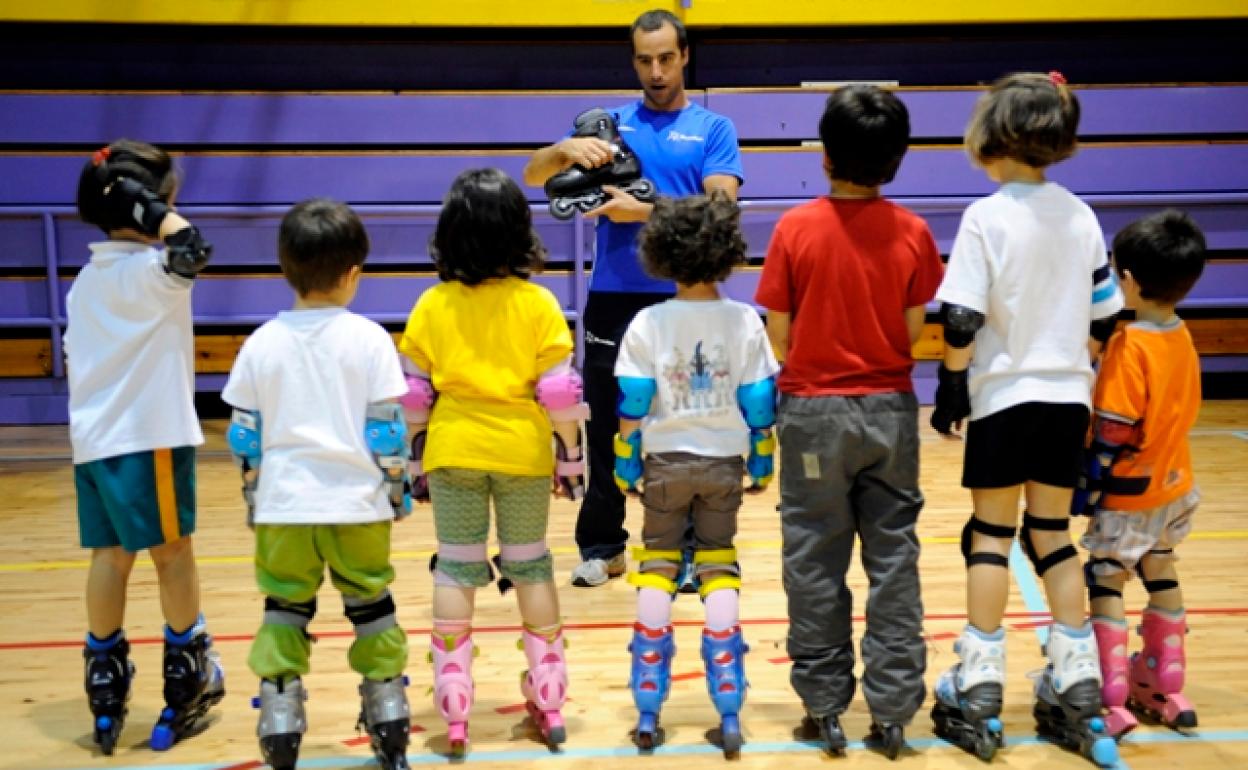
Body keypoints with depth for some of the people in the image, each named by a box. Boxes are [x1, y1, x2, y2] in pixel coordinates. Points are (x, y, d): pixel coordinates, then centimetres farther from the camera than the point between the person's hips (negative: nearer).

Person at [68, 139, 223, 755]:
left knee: (110, 556, 10)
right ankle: (187, 676, 17)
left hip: (93, 439, 8)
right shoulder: (148, 268, -10)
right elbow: (191, 251, -31)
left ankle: (106, 690, 14)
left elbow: (78, 357, 19)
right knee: (173, 551, 5)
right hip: (147, 437, -8)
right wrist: (154, 215, -15)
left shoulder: (88, 277, 16)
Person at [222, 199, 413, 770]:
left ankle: (279, 723, 12)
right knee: (371, 607, 14)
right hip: (356, 504, -1)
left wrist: (253, 495, 16)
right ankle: (389, 720, 22)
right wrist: (398, 490, 7)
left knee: (284, 610, 13)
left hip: (283, 506, 1)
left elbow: (244, 435, 4)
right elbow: (386, 430, -5)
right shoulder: (369, 338, -6)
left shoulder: (262, 342, 0)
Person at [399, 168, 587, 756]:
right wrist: (571, 450, 2)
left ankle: (454, 713, 13)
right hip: (522, 450, 0)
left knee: (455, 568, 10)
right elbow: (560, 388, -8)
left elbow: (414, 390, 0)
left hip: (453, 450, 1)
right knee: (530, 566, 13)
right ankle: (549, 702, 21)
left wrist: (412, 453, 10)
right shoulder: (538, 303, -8)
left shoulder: (433, 305, -4)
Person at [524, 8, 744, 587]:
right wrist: (566, 148, -17)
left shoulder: (713, 129, 5)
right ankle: (601, 546, 20)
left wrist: (641, 211, -19)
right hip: (613, 301, 2)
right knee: (605, 430, 8)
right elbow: (533, 176, 4)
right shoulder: (610, 123, 11)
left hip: (683, 303, -2)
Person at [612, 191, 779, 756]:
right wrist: (761, 462, 8)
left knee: (656, 570, 11)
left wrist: (626, 465, 4)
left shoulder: (647, 324, -8)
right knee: (718, 570, 9)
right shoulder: (745, 321, -6)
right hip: (723, 463, 1)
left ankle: (648, 712, 13)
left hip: (665, 461, 0)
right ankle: (728, 713, 8)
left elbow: (631, 406, -7)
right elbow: (760, 403, -3)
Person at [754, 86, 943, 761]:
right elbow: (915, 334, -2)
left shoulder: (796, 228, -10)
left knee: (815, 563, 9)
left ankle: (825, 706, 17)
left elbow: (778, 337, -7)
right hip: (889, 408, 2)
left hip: (813, 410, -1)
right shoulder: (912, 232, -5)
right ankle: (891, 709, 14)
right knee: (893, 559, 10)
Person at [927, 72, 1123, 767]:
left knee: (991, 535, 6)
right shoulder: (1081, 216, 4)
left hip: (1004, 397, -4)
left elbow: (963, 320, -15)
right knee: (1054, 536, 12)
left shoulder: (987, 216, -12)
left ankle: (978, 696, 10)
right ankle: (1077, 695, 15)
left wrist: (951, 391, -4)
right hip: (1067, 398, 5)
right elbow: (1104, 318, 9)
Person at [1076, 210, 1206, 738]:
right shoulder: (1183, 338, 1)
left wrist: (1088, 484, -14)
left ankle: (1112, 700, 2)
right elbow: (1186, 409, 10)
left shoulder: (1129, 346, -22)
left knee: (1104, 583, 2)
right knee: (1161, 577, 19)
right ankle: (1166, 689, 29)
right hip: (1174, 485, 8)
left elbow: (1114, 431, -21)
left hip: (1129, 494, -8)